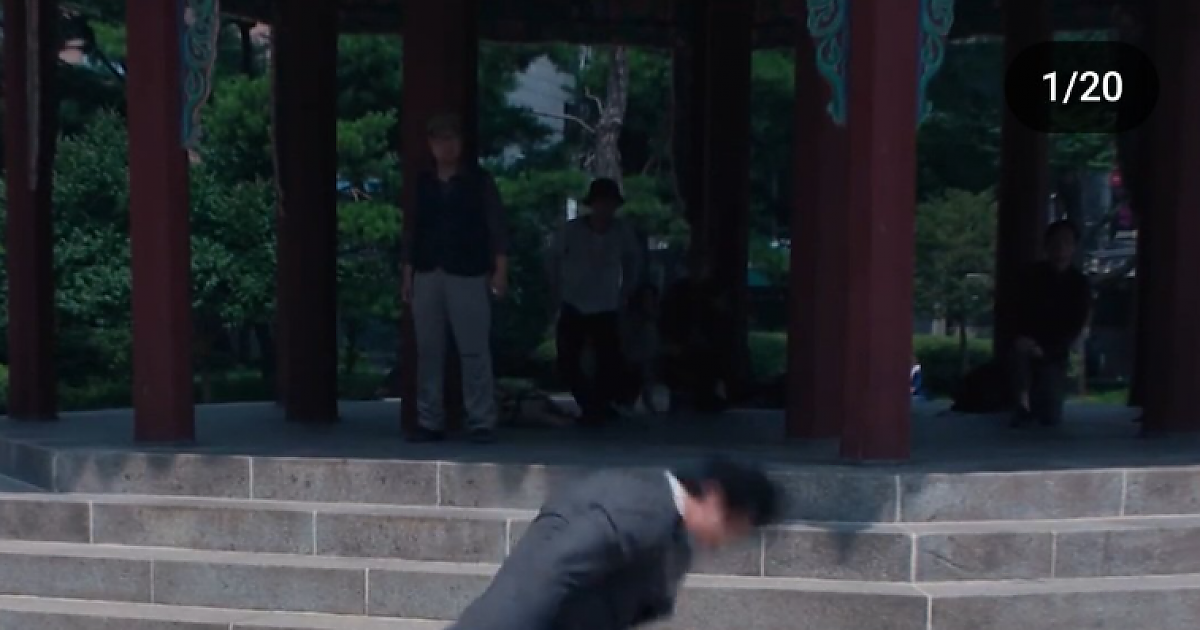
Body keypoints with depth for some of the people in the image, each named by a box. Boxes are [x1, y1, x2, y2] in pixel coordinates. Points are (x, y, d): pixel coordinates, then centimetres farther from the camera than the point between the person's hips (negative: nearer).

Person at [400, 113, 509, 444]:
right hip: (427, 275, 4)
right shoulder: (421, 183, 13)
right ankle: (430, 422, 9)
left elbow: (496, 227, 0)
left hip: (468, 275, -3)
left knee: (474, 351, -4)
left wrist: (500, 270, -9)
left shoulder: (479, 180, 3)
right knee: (428, 351, 3)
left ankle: (482, 423, -1)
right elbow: (412, 230, 14)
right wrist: (407, 274, 9)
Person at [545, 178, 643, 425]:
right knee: (567, 362, -5)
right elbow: (552, 258, 2)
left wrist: (625, 292, 10)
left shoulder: (623, 232, -10)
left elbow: (634, 260, 10)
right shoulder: (572, 229, -14)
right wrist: (559, 291, 5)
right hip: (573, 308, 0)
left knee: (609, 362, -10)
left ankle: (598, 406, 11)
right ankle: (591, 405, 16)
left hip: (606, 310, 0)